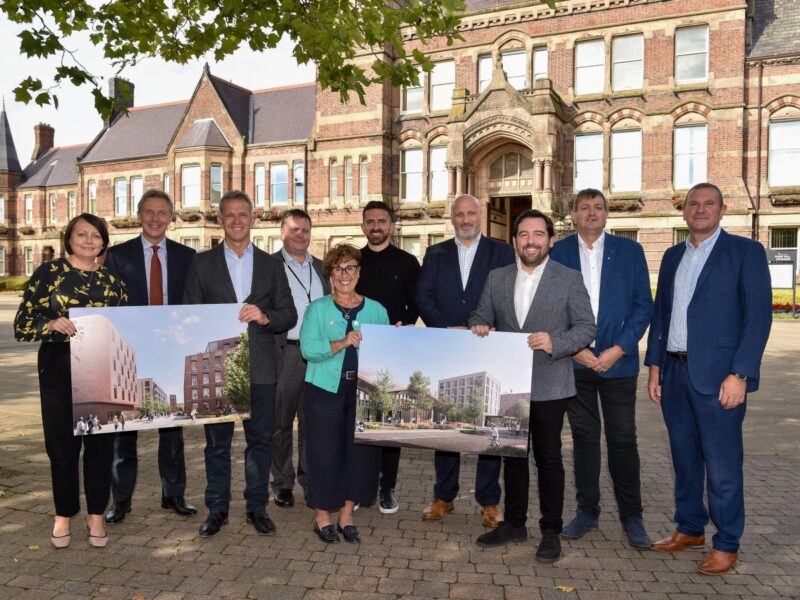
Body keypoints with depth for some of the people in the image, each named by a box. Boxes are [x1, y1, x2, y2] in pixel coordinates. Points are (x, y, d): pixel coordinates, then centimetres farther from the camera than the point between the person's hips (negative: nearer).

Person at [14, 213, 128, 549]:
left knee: (101, 444, 7)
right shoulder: (48, 273, 0)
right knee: (62, 446, 7)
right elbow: (21, 324, -2)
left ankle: (96, 515, 22)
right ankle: (64, 515, 26)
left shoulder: (112, 281, 7)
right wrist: (51, 324, -21)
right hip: (59, 373, -2)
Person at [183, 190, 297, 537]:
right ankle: (217, 509, 24)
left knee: (260, 440, 8)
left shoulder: (271, 265, 8)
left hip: (260, 368, 1)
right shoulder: (202, 263, 5)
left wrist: (265, 317, -16)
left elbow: (289, 315, 5)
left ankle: (257, 508, 23)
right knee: (217, 441, 9)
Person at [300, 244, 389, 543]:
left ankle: (346, 516, 23)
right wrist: (341, 343, -23)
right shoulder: (317, 309, 3)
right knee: (325, 452, 2)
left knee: (360, 451, 6)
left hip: (365, 391, 2)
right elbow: (308, 348, -11)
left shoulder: (376, 310, 9)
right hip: (326, 390, -2)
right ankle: (322, 517, 20)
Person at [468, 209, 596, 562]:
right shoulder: (497, 279, 8)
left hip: (549, 385, -4)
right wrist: (479, 329, -10)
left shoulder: (569, 279, -2)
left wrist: (555, 344, -22)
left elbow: (586, 327, -5)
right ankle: (514, 524, 29)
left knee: (548, 457, 6)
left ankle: (551, 531, 20)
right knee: (512, 454, 15)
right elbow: (481, 318, 13)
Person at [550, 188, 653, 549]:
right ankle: (587, 511, 23)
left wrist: (617, 349, -9)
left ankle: (631, 516, 20)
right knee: (584, 437, 10)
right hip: (574, 361, 1)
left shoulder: (629, 251, 3)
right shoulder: (558, 253, 4)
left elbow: (643, 305, 0)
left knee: (623, 440, 4)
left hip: (617, 360, -1)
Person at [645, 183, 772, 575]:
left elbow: (758, 316, -9)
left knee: (722, 463, 2)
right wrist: (655, 366, 9)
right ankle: (690, 529, 30)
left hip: (717, 374, -5)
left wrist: (739, 374, -15)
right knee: (684, 456, 15)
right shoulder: (673, 256, 14)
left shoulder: (746, 251, -2)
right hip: (675, 371, 5)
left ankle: (726, 544, 17)